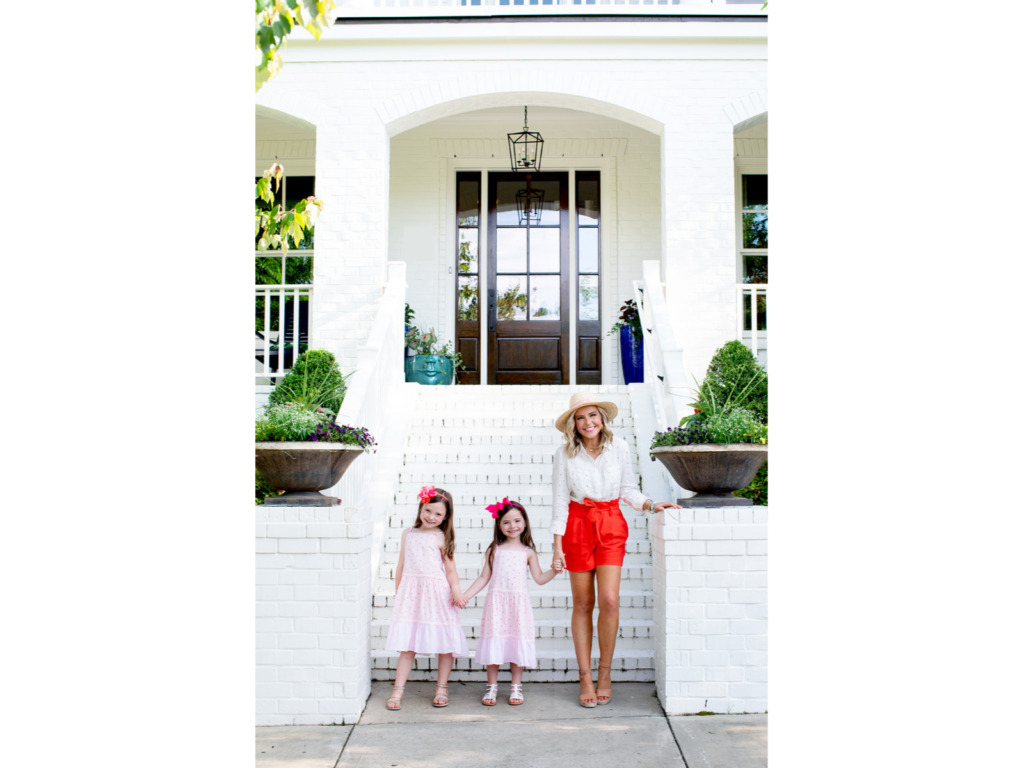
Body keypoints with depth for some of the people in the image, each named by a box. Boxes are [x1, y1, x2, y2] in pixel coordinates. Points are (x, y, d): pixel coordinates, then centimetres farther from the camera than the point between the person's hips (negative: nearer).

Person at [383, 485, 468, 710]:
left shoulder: (442, 539, 0)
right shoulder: (408, 534, 11)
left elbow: (450, 569, -2)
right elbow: (401, 566, 16)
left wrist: (455, 590, -16)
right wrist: (398, 593, 15)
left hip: (438, 594, -2)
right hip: (410, 593, 2)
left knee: (445, 644, 4)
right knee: (407, 644, 2)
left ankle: (441, 689, 18)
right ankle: (398, 690, 8)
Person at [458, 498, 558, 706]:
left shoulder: (528, 552, 8)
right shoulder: (494, 550, 7)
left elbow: (540, 578, 6)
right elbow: (484, 578, 7)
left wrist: (555, 569, -7)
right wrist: (466, 595, 0)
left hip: (519, 603, 0)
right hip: (496, 602, 0)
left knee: (517, 643, 2)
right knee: (493, 643, 0)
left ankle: (516, 687, 16)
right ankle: (492, 687, 14)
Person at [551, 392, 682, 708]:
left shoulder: (619, 447, -1)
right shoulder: (565, 455, -4)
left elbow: (628, 489, 8)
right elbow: (559, 501, -1)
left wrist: (651, 504, -10)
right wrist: (558, 546, -4)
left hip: (611, 526, 1)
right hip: (578, 525, 0)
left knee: (609, 600, -10)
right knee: (582, 605, 4)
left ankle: (605, 672, 9)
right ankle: (585, 677, 15)